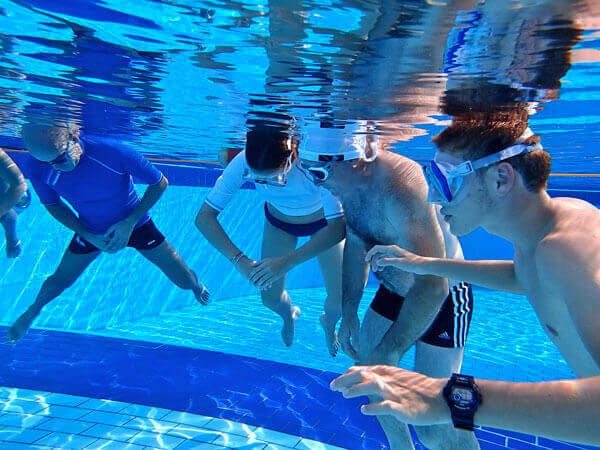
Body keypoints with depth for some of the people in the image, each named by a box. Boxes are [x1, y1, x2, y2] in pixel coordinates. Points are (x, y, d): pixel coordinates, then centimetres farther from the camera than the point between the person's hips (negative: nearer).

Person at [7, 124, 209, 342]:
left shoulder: (113, 151, -36)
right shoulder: (35, 168, -25)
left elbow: (160, 183, -21)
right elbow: (52, 204, -3)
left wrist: (129, 222, -24)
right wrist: (89, 237, -14)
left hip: (135, 225, -2)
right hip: (90, 232, 2)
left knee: (184, 281, 4)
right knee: (59, 281, 19)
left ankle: (195, 285, 44)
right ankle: (33, 310, 55)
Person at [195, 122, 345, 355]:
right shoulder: (242, 163, -32)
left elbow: (339, 226, -40)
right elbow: (204, 218, -27)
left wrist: (287, 262, -48)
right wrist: (240, 260, -40)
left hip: (324, 224, -2)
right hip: (279, 221, 2)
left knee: (340, 302, -3)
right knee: (271, 298, 2)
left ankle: (329, 322, 37)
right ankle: (289, 315, 41)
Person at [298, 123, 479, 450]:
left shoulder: (399, 185, -34)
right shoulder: (349, 182, -7)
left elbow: (433, 286, -36)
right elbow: (357, 244, 7)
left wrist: (387, 353, -31)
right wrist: (348, 313, 5)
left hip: (441, 300, -8)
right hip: (393, 292, 8)